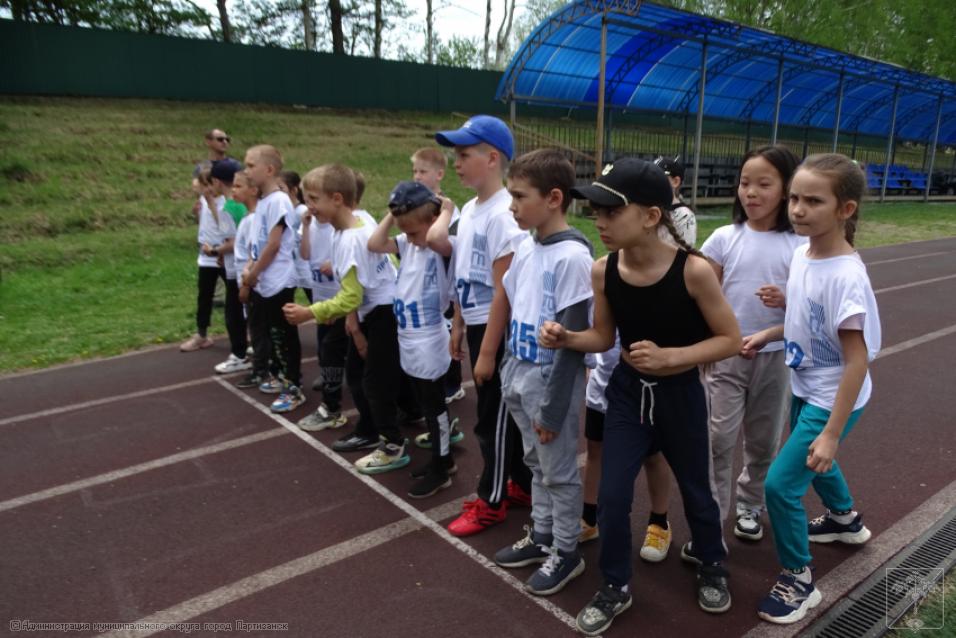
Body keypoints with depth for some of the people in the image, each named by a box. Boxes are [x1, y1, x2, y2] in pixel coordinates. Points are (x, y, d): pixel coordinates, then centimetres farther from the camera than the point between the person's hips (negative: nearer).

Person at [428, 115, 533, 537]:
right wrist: (458, 325, 16)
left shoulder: (504, 215, -19)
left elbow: (503, 291, -20)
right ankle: (523, 485, 35)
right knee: (504, 413, 18)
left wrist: (488, 350, -18)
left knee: (495, 417, 5)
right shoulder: (469, 210, 8)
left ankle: (491, 501, 22)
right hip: (476, 325, 9)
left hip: (499, 330, -8)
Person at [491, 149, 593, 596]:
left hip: (552, 382, -8)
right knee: (537, 465, 21)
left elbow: (572, 338, -19)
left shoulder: (572, 256, -20)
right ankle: (541, 537, 39)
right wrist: (508, 371, 12)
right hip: (521, 377, 8)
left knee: (559, 473, 9)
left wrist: (553, 406, -16)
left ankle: (566, 552, 28)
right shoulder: (525, 248, 4)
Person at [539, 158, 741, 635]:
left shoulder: (693, 269, -24)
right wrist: (566, 338, -19)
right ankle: (615, 587, 27)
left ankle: (710, 564, 49)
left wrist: (668, 356, -26)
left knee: (694, 488, 19)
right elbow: (604, 337, 1)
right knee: (612, 495, 2)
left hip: (680, 394, -2)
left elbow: (730, 340, -14)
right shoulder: (603, 271, -13)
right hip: (627, 392, 3)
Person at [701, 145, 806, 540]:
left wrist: (786, 301, -20)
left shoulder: (799, 246, -5)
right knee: (719, 440, -4)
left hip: (775, 357, 1)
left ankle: (749, 505, 36)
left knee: (763, 441, 15)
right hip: (727, 355, -1)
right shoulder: (724, 239, -4)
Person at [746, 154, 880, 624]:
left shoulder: (846, 276, -29)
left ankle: (798, 579, 17)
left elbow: (857, 360, -26)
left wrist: (832, 433, -24)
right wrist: (767, 335, 1)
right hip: (806, 388, 9)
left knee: (781, 483, -6)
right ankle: (845, 520, 60)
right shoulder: (802, 254, -6)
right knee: (812, 460, 30)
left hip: (832, 398, -9)